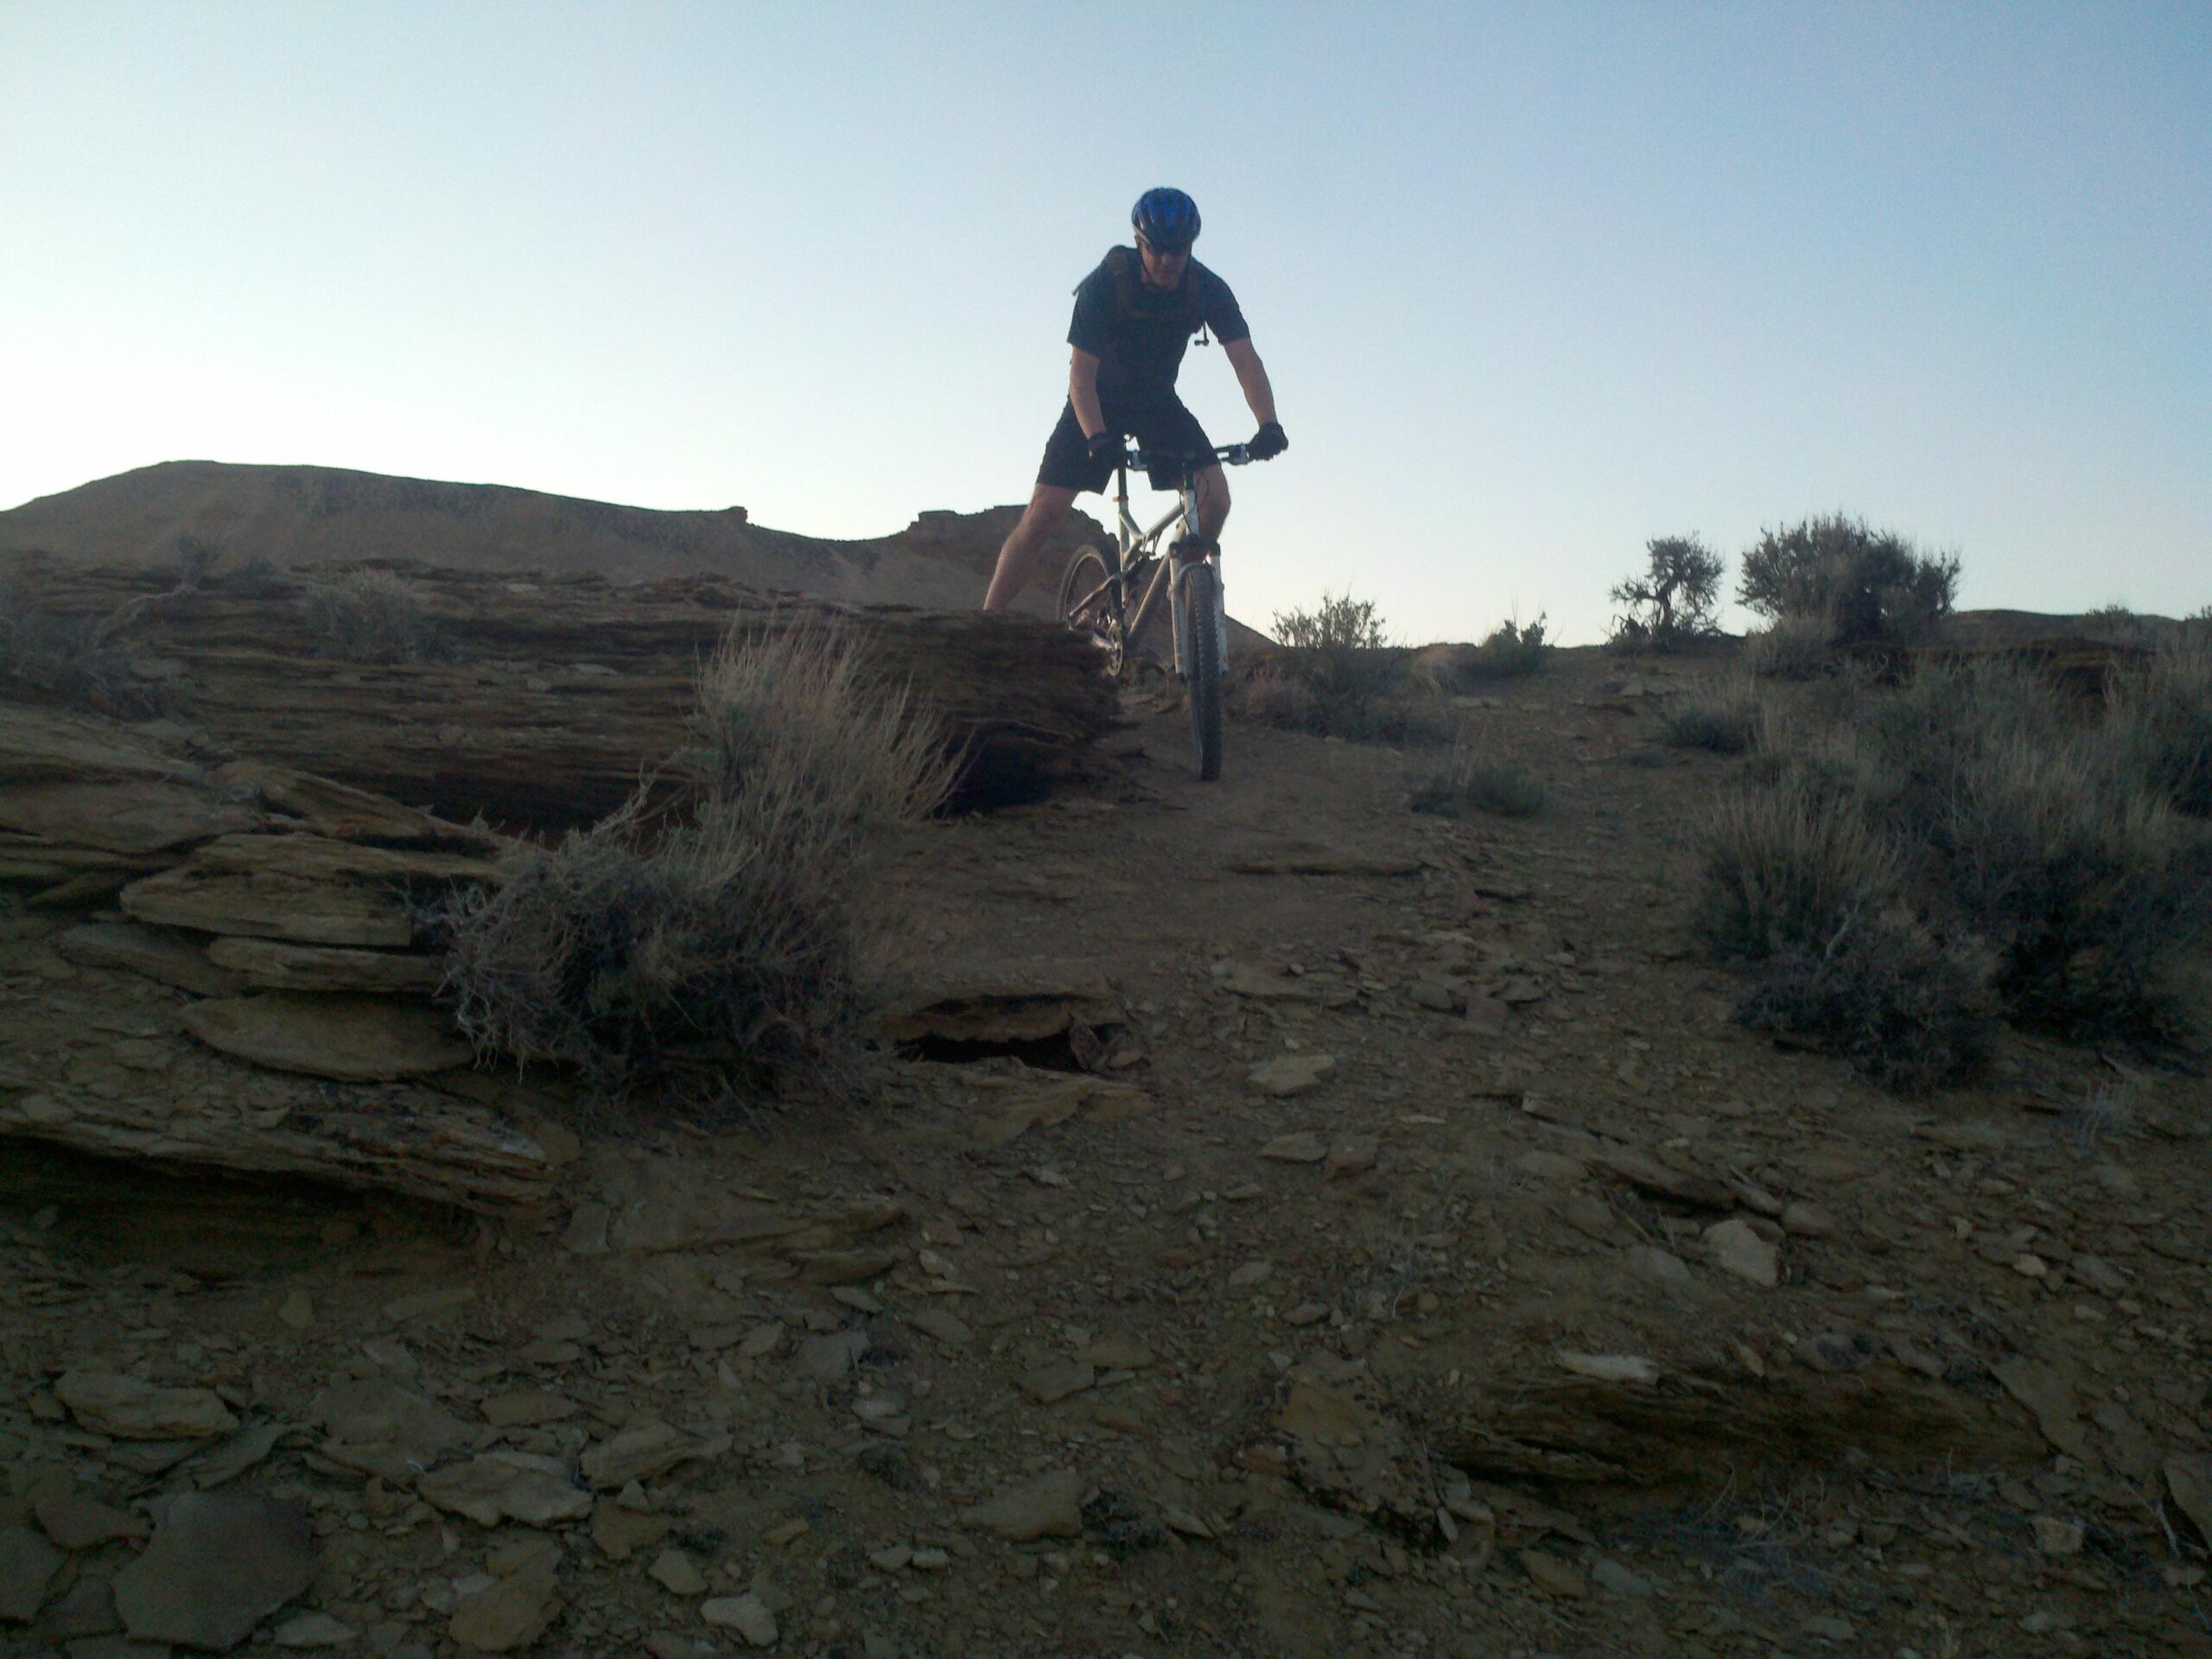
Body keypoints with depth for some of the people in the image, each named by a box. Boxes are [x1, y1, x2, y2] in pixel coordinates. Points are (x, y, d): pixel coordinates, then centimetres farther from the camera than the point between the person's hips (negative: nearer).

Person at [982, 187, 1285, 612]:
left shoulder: (1207, 289, -18)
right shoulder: (1104, 285, -25)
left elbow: (1244, 358, -23)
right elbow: (1081, 373, -28)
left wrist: (1268, 424, -41)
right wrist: (1097, 439, -45)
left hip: (1158, 402, 3)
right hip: (1098, 402, -2)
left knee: (1215, 497, -20)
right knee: (1043, 514, -14)